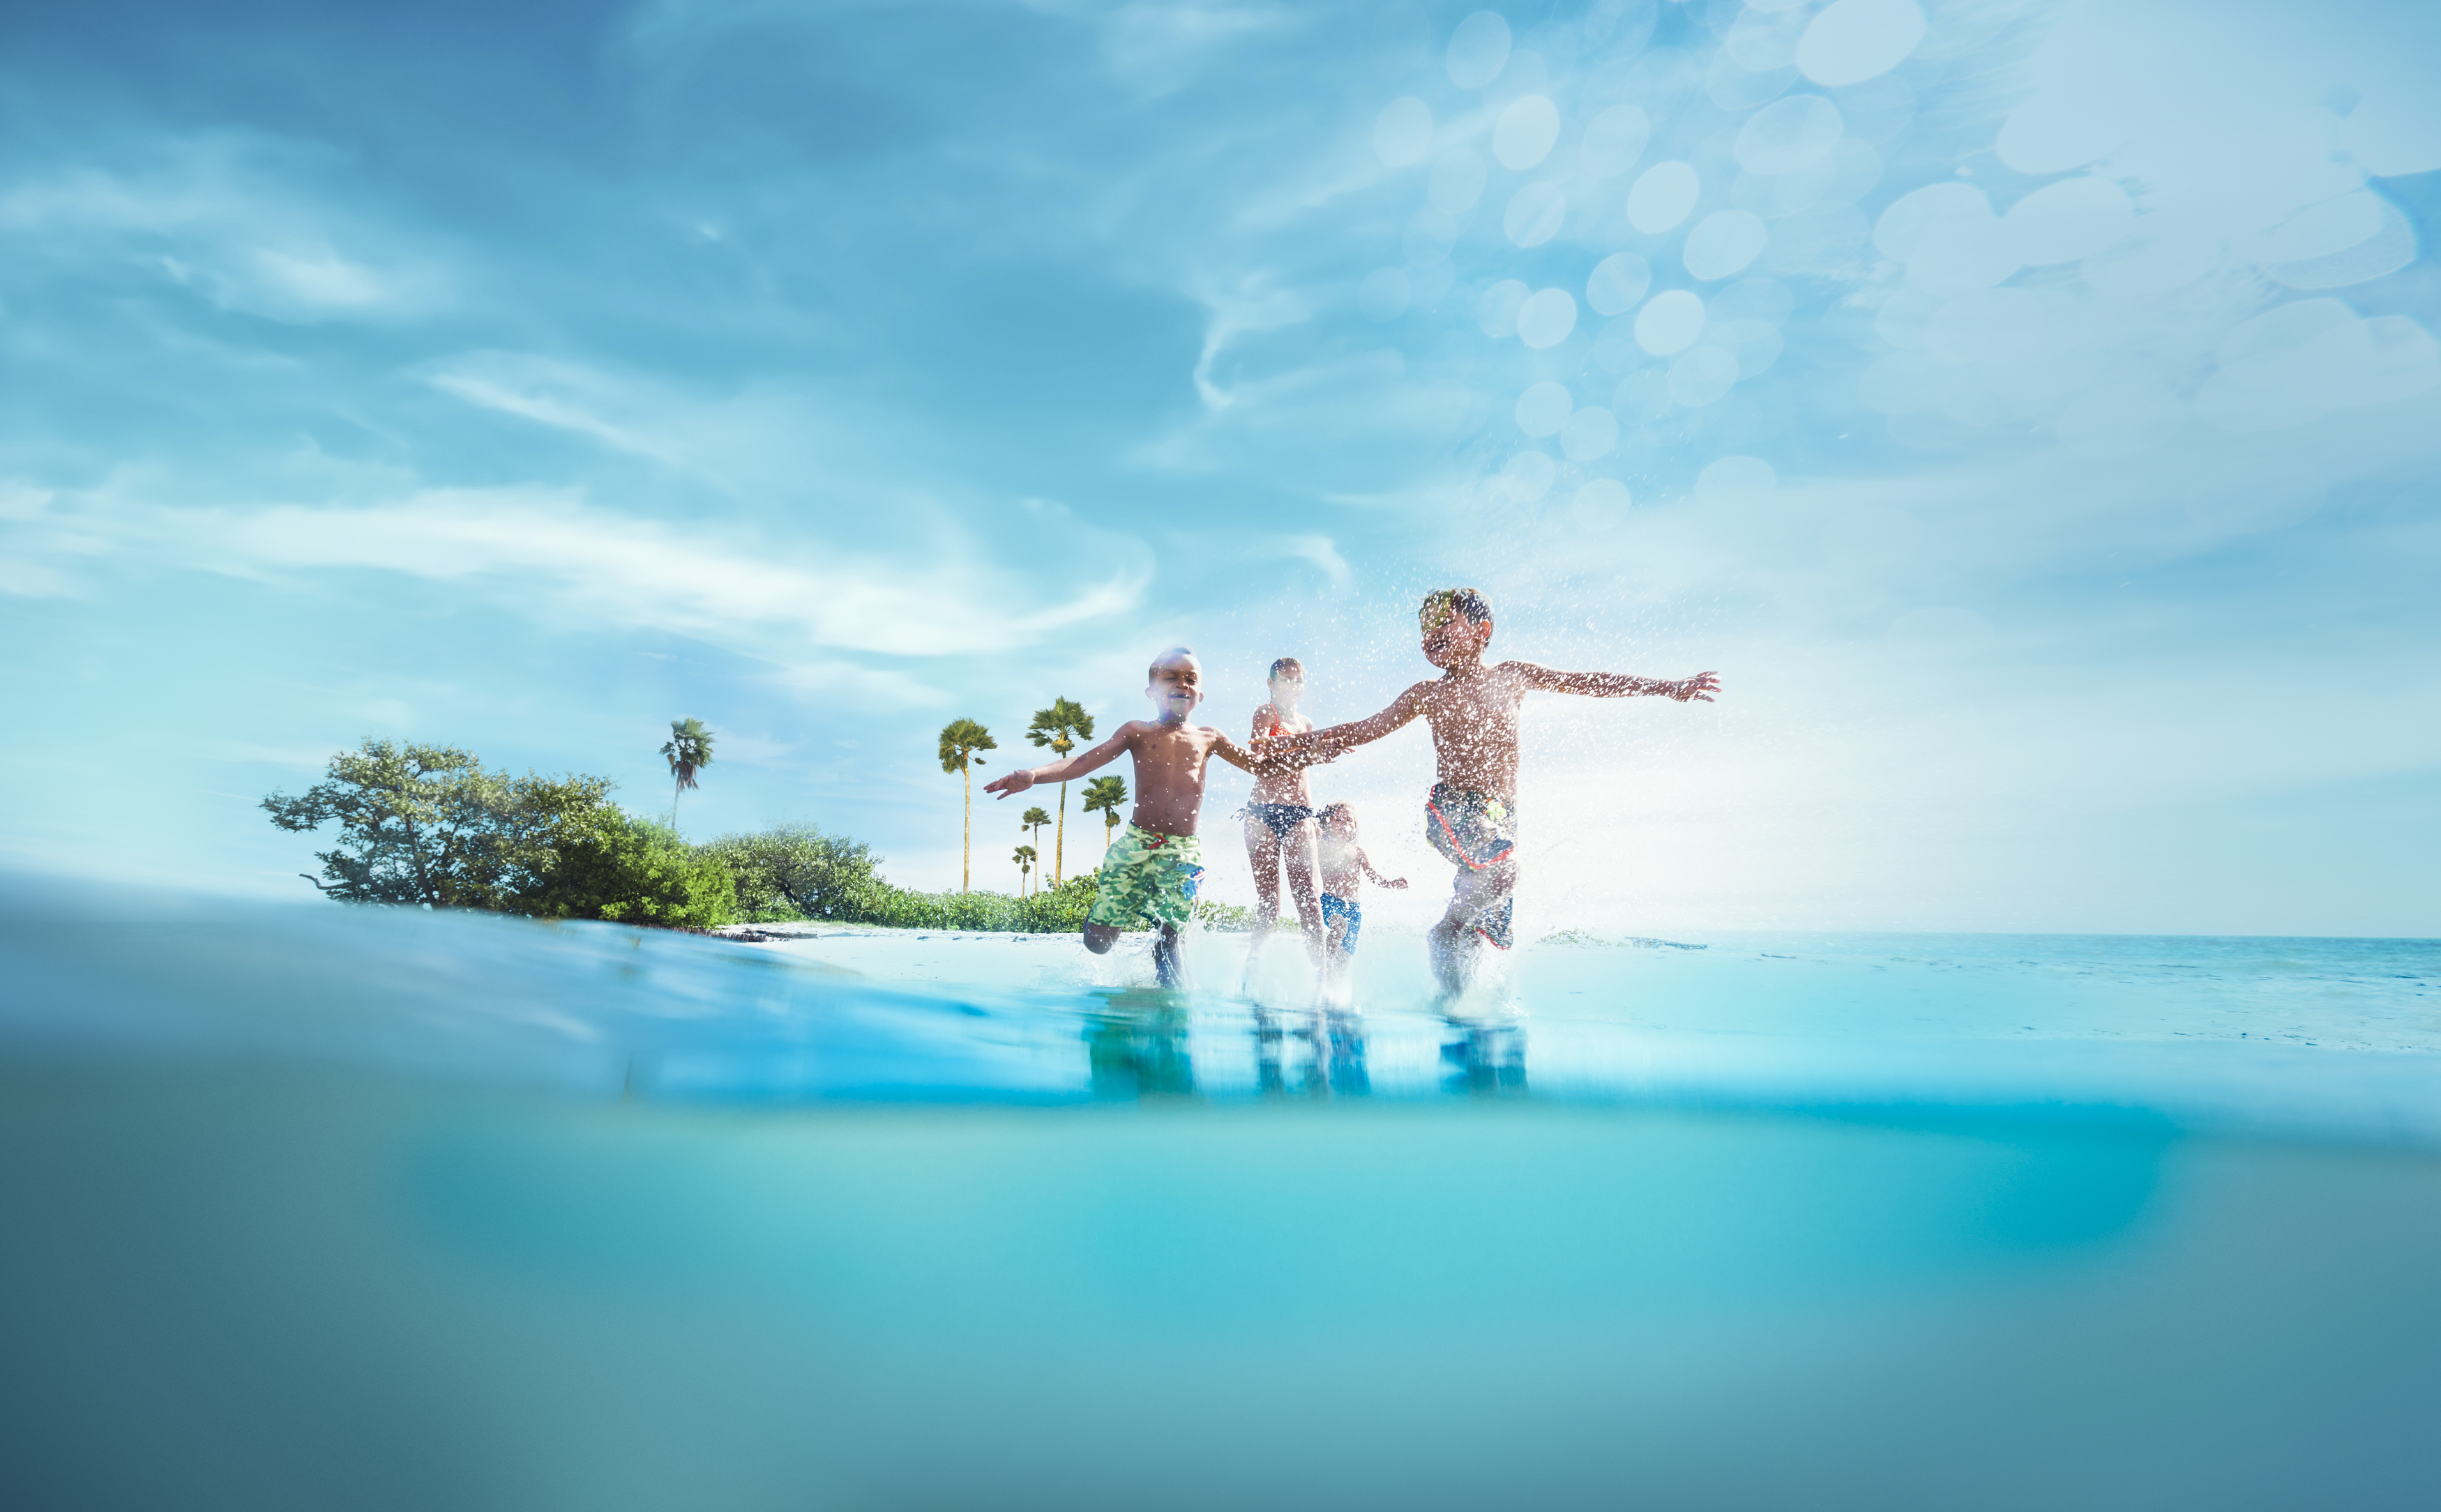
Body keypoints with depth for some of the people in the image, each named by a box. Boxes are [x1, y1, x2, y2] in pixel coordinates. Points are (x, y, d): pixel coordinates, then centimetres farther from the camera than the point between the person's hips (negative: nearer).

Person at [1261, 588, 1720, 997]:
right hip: (1453, 809, -3)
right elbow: (1366, 730, 11)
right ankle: (1446, 932, -12)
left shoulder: (1513, 676, 13)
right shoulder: (1429, 694, 8)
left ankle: (1452, 997, 17)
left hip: (1503, 816, 4)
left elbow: (1591, 682, 18)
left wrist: (1668, 688, 17)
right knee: (1500, 867, -32)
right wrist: (1300, 744, 5)